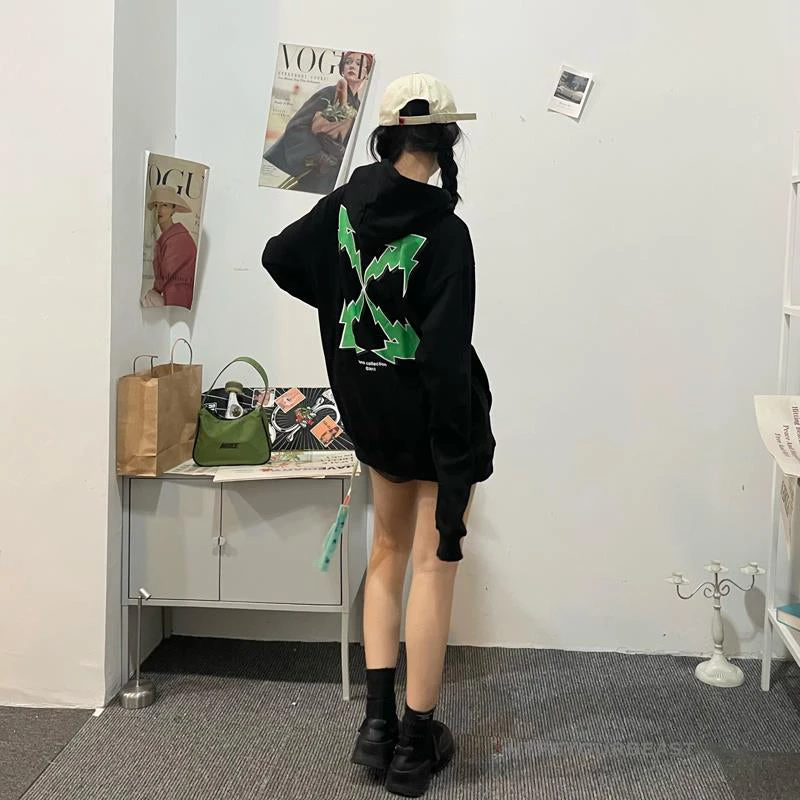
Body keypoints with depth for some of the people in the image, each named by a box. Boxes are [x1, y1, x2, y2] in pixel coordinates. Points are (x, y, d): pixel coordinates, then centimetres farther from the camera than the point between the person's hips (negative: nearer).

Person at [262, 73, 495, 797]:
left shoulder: (347, 204, -2)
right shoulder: (445, 232, -19)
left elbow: (279, 258, 13)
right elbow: (447, 357, -23)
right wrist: (456, 468, -20)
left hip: (371, 412, 6)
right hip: (434, 418, -6)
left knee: (389, 553, 21)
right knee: (433, 569, 4)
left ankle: (378, 722, 20)